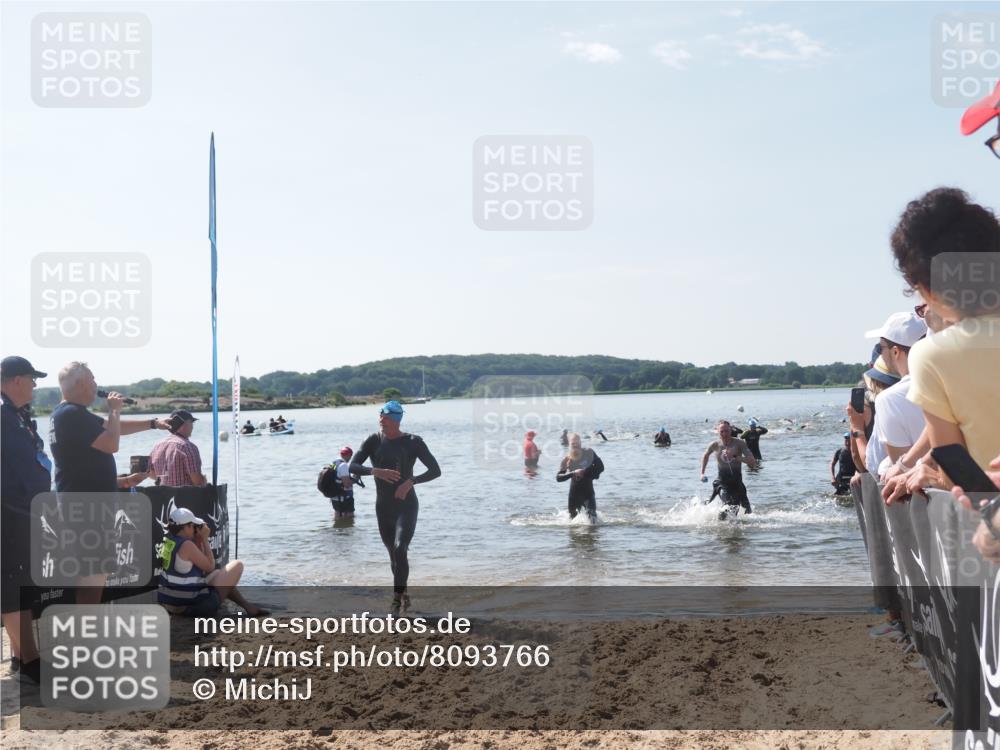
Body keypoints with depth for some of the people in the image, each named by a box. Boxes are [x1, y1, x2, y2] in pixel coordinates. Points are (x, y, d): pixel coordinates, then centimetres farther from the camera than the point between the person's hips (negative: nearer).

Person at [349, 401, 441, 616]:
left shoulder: (413, 442, -8)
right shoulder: (373, 441, -2)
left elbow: (435, 471, -9)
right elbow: (353, 466, -10)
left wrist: (411, 481, -24)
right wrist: (375, 471, -29)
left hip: (406, 506, -3)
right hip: (383, 507, 4)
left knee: (400, 549, -23)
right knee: (394, 555, 15)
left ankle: (397, 598, -15)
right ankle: (403, 595, 34)